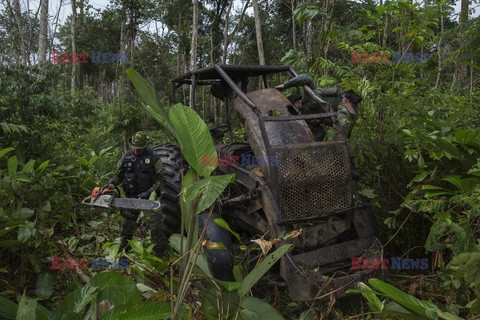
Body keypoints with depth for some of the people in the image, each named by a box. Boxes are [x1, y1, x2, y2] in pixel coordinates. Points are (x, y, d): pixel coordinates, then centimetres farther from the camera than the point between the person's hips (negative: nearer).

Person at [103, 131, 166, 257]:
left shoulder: (153, 158, -8)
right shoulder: (126, 157, 4)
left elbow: (160, 179, -8)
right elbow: (119, 175, 13)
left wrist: (149, 192, -18)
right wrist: (111, 183, -7)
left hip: (149, 197, -4)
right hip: (131, 197, 4)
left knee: (156, 227, -6)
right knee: (127, 227, 14)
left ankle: (160, 255, 4)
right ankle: (122, 251, 32)